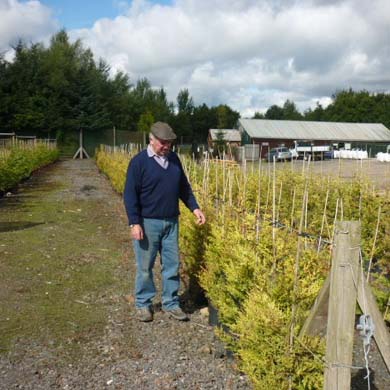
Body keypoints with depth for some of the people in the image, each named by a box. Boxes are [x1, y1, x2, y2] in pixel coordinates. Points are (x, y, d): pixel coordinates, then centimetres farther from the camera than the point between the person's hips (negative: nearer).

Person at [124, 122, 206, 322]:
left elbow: (184, 187, 15)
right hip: (148, 223, -5)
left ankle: (171, 303, 22)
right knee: (145, 266, 6)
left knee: (172, 265, 9)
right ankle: (143, 304, 22)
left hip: (171, 222, 5)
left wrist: (195, 207, 5)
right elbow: (130, 195, -11)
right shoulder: (139, 162, -10)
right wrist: (135, 223, -16)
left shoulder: (174, 159, 6)